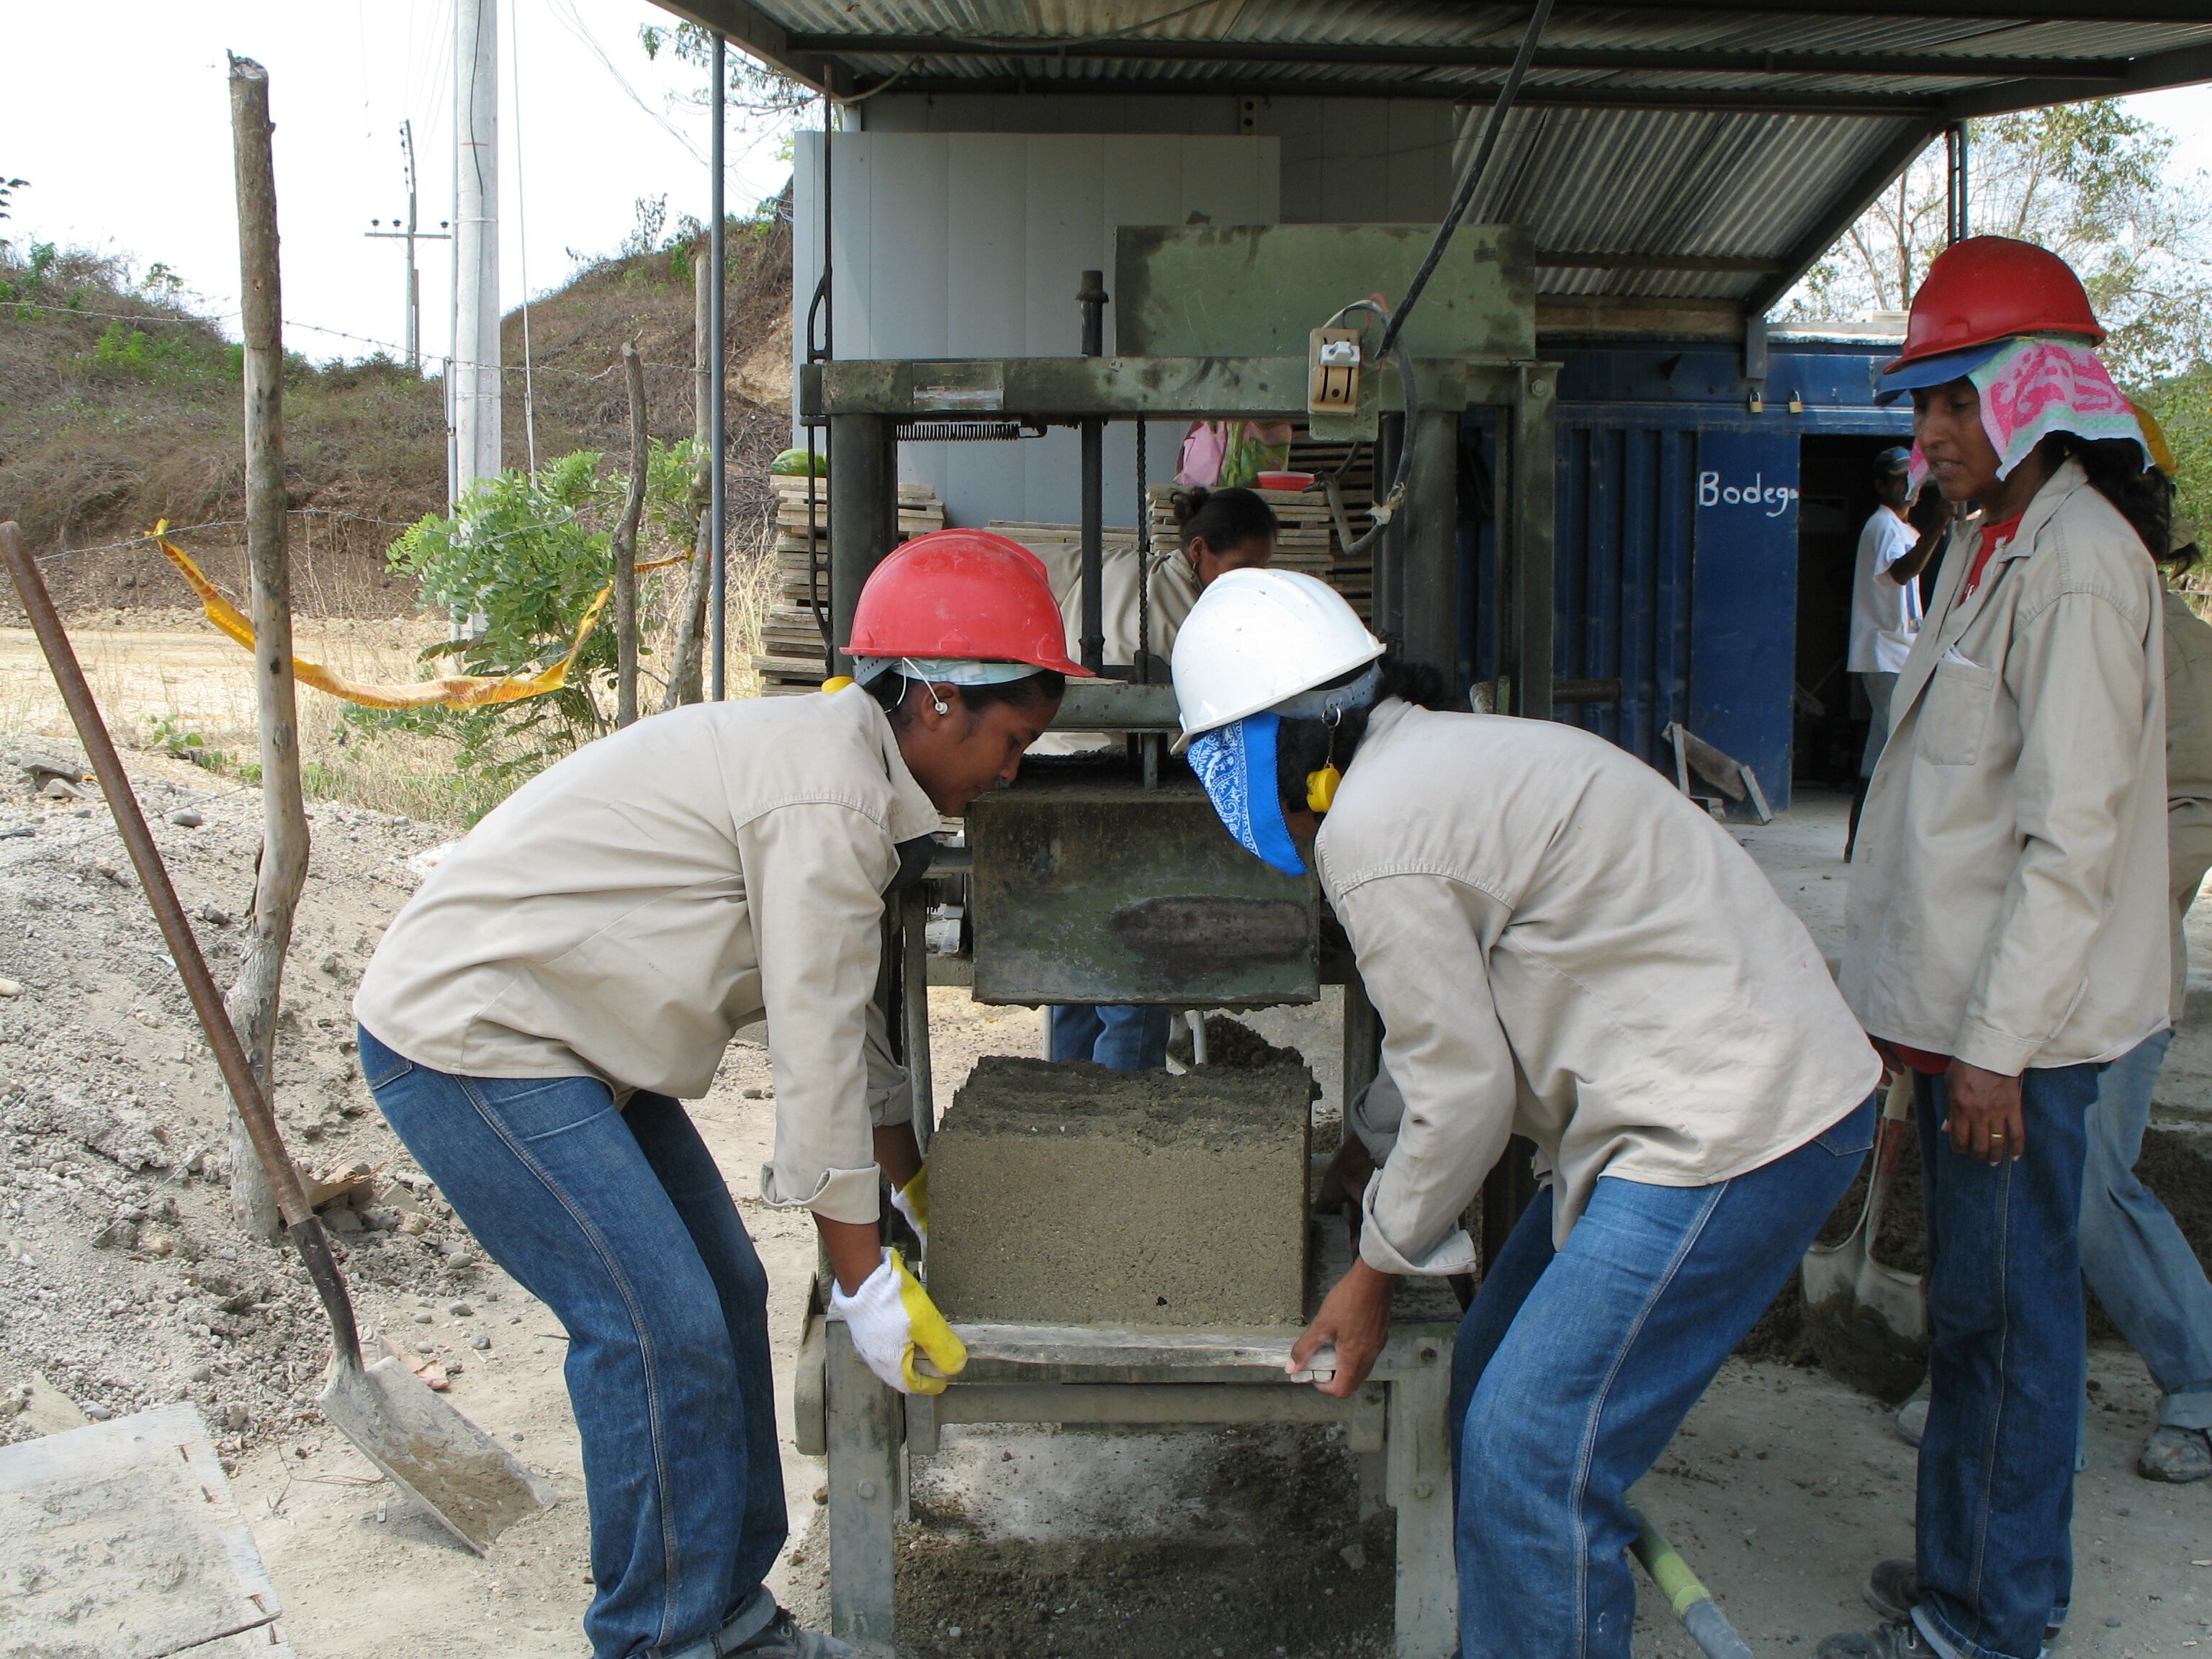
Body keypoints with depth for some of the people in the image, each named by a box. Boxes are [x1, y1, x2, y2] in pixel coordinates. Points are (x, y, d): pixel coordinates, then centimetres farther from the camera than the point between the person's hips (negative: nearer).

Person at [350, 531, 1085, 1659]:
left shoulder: (830, 754, 11)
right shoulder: (831, 793, -22)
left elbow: (842, 1016, 18)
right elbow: (817, 1050, -21)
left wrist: (921, 1197, 21)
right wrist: (867, 1281, -13)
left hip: (560, 1038, 11)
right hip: (468, 1039, -11)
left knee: (724, 1291, 10)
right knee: (665, 1330, -11)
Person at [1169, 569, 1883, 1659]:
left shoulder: (1372, 834, -16)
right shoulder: (1445, 754, 15)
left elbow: (1464, 1091, -11)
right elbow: (1477, 1034, 23)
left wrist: (1374, 1272, 3)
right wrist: (1371, 1163, 32)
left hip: (1735, 1123, -10)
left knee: (1537, 1450, -8)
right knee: (1496, 1375, 16)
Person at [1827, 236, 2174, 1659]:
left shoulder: (2078, 563, -17)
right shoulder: (1998, 544, 15)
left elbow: (2071, 841, -21)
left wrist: (1995, 1043, -21)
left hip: (2018, 1027, -10)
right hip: (1967, 1007, 10)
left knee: (2004, 1315, 1)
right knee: (1971, 1310, 18)